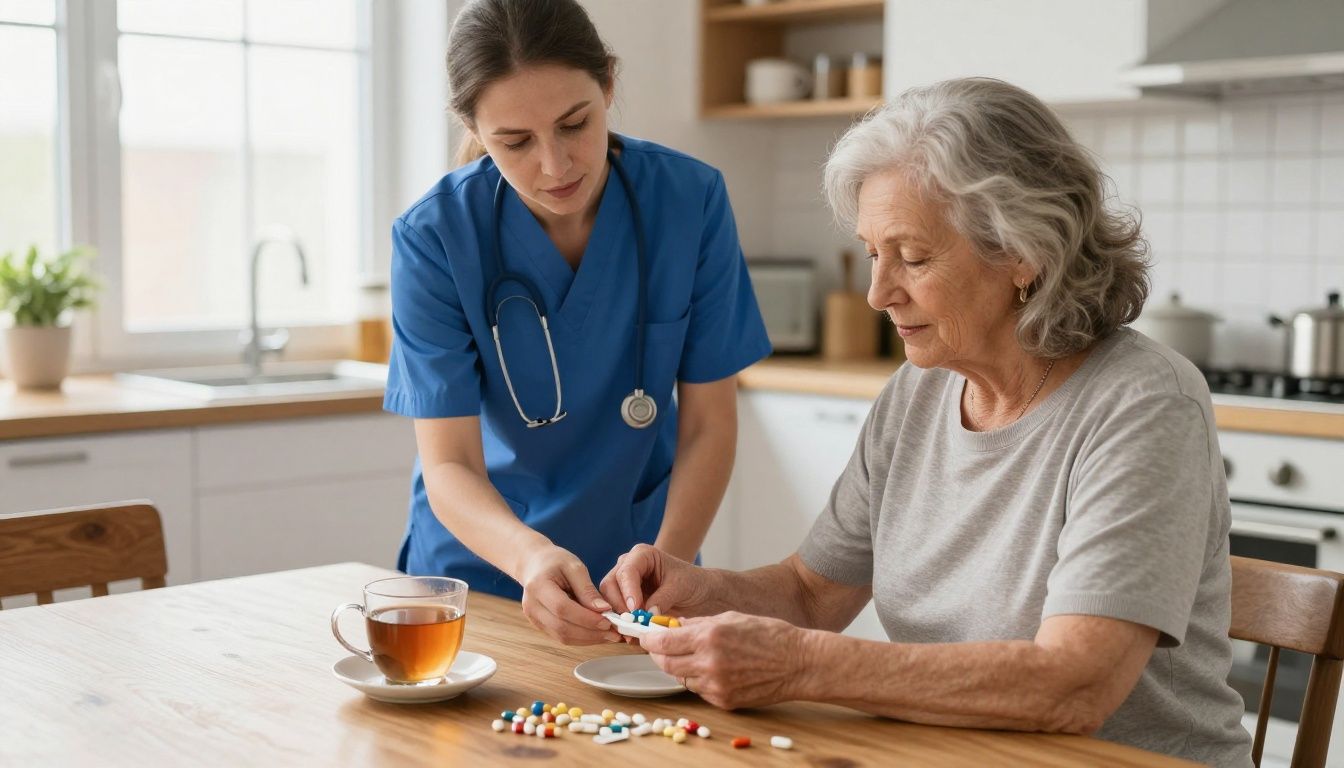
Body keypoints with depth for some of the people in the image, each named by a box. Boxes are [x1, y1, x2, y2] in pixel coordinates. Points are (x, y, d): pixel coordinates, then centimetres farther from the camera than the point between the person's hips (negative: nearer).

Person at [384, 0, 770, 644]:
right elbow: (449, 465, -18)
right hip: (481, 565, 0)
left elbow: (708, 423, -8)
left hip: (640, 558, 0)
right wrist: (530, 555, -37)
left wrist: (666, 567, -22)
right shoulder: (433, 237, -17)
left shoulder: (691, 200, -13)